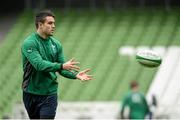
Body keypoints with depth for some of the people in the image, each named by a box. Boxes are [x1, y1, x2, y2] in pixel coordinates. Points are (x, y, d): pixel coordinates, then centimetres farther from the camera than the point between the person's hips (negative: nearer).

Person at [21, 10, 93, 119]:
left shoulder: (56, 44, 4)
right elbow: (39, 64, -27)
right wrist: (62, 66, -37)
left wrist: (75, 75, -14)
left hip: (49, 94, 3)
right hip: (31, 93, -3)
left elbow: (61, 69, 6)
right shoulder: (29, 43, -13)